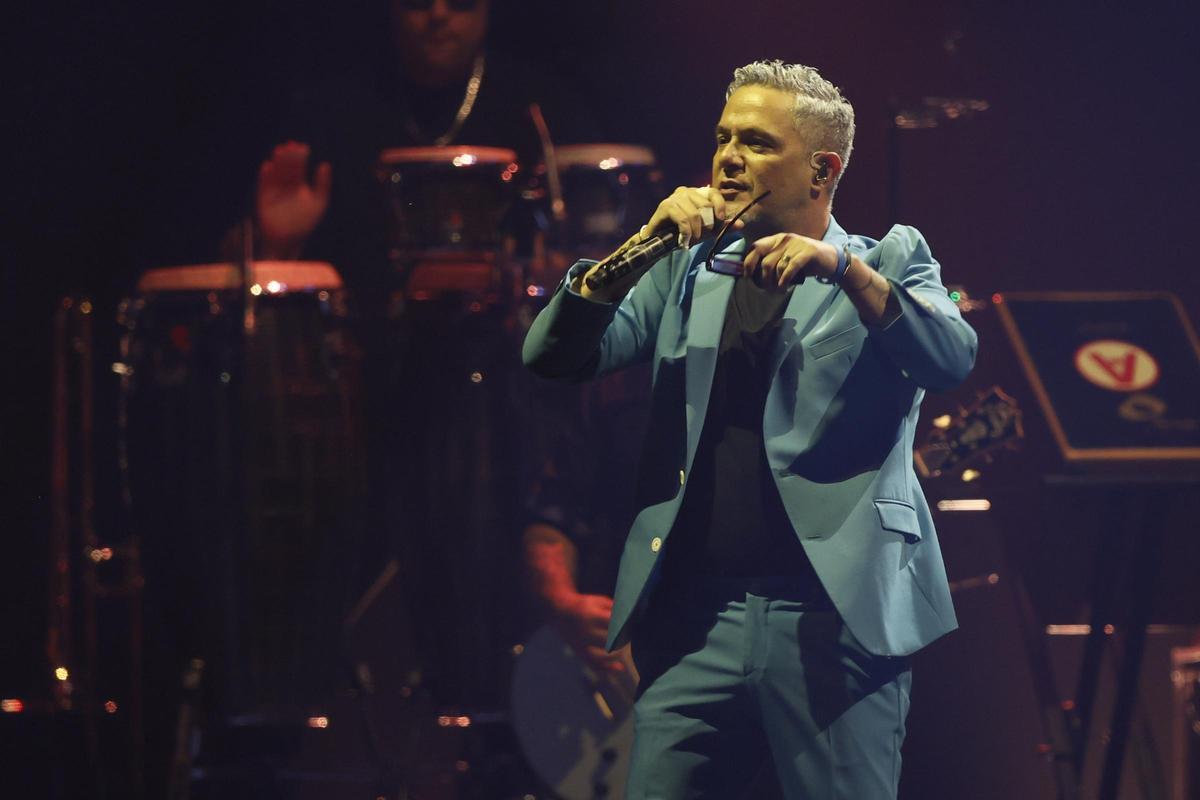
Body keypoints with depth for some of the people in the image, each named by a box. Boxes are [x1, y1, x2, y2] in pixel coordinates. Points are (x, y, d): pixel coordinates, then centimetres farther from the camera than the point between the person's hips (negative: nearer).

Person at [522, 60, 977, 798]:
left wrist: (841, 266, -22)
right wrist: (642, 250, -5)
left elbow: (953, 360, -10)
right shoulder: (686, 272, 18)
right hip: (698, 618, 3)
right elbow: (554, 356, 7)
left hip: (836, 616, -3)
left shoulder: (889, 262, 10)